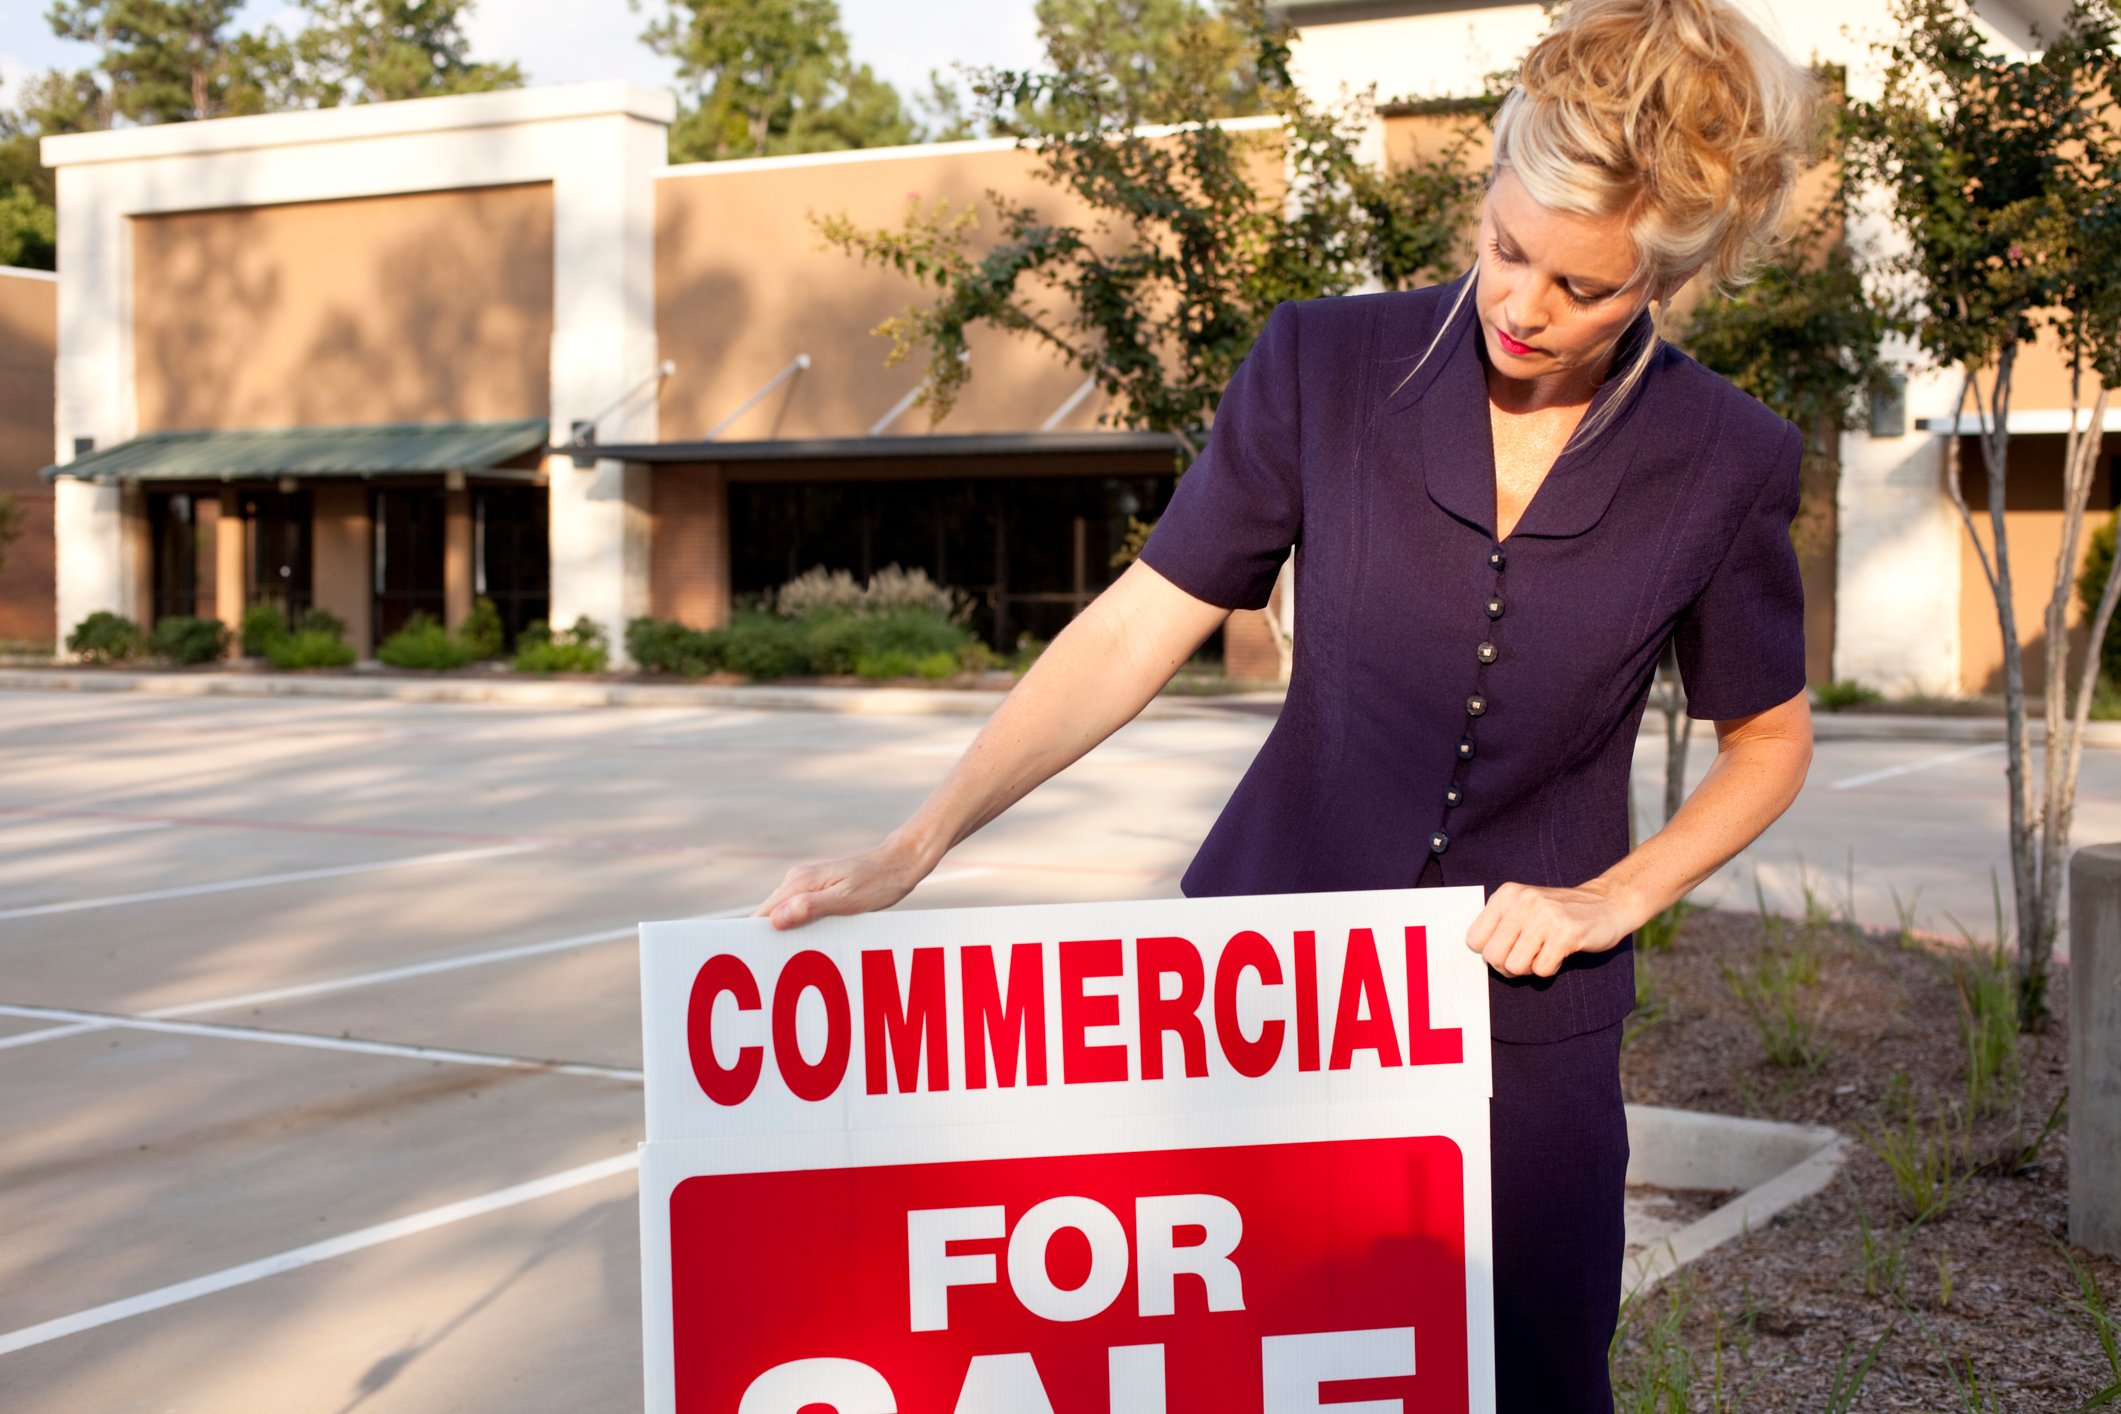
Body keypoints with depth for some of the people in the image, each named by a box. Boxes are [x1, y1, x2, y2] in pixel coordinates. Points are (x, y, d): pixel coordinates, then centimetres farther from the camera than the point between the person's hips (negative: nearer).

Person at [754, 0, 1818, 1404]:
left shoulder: (1725, 465, -8)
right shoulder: (1329, 367, -9)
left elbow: (1770, 738, 8)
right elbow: (1134, 632, -7)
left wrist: (1615, 897, -7)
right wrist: (914, 846, -15)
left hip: (1526, 1024, 0)